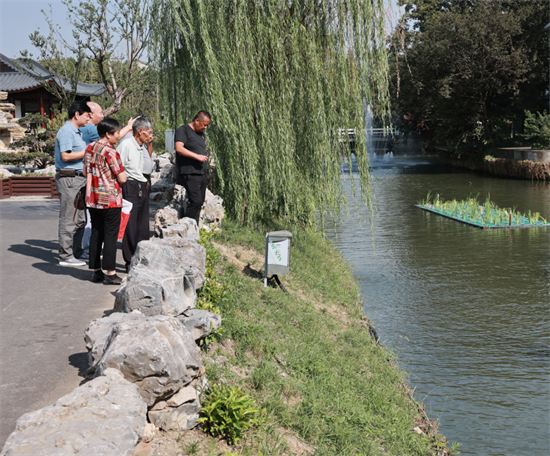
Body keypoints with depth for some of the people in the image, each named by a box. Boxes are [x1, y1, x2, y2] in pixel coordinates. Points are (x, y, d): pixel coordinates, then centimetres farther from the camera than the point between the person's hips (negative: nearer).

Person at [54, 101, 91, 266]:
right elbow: (66, 156, -20)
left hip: (79, 178, 10)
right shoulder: (66, 131, -11)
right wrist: (87, 151, -14)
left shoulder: (77, 132, 20)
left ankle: (77, 251, 23)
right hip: (68, 178, -10)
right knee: (69, 219, -6)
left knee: (80, 218, 14)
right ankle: (66, 256, -2)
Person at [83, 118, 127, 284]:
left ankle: (96, 271, 16)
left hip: (93, 200, 7)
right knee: (110, 235, -2)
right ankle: (110, 273, 0)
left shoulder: (89, 148, 7)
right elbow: (122, 178, -14)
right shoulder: (111, 153, -16)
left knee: (96, 234, 12)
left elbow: (86, 173, 16)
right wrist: (123, 172, 6)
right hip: (110, 200, -7)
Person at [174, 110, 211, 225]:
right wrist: (197, 156, -21)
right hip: (190, 174, -9)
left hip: (202, 173, 9)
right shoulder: (183, 130, -5)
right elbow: (179, 148, -18)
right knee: (195, 201, -17)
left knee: (199, 203, 6)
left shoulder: (202, 134, 22)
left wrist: (206, 159, 15)